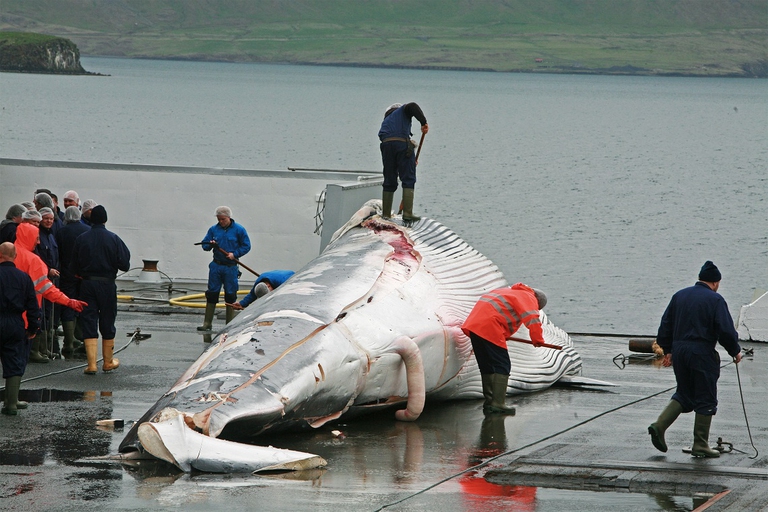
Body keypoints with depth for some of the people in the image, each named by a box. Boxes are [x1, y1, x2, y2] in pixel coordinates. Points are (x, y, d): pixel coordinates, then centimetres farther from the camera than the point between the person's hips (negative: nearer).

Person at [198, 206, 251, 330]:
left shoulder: (239, 230, -1)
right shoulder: (213, 229, 7)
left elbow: (246, 246, 2)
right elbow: (205, 245, 9)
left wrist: (234, 254, -11)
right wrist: (210, 244, -13)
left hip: (231, 267, -2)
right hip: (216, 265, 2)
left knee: (230, 295, 1)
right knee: (211, 294, 2)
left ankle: (230, 324, 9)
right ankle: (207, 323, 7)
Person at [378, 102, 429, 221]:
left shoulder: (385, 121, 36)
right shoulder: (402, 110, 22)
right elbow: (412, 106, -3)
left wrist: (411, 159, 31)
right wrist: (423, 122, -5)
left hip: (386, 144, 5)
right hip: (403, 143, -5)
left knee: (389, 181, 13)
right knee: (408, 179, -2)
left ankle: (386, 214, 13)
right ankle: (407, 213, -10)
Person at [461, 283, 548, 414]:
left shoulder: (511, 291, 32)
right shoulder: (528, 298, 3)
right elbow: (532, 319, -14)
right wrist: (538, 340, -10)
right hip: (489, 329, -9)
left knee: (487, 366, 16)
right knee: (502, 366, -7)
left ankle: (489, 402, 18)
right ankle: (497, 404, -14)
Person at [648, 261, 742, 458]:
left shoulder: (679, 296, 11)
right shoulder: (715, 300, -7)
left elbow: (665, 325, 15)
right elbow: (726, 330, -12)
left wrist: (667, 351, 23)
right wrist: (735, 352, 3)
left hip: (679, 351, 6)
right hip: (702, 353, -6)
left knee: (684, 395, 18)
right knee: (705, 399, 3)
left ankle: (659, 425, 1)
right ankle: (700, 445, 5)